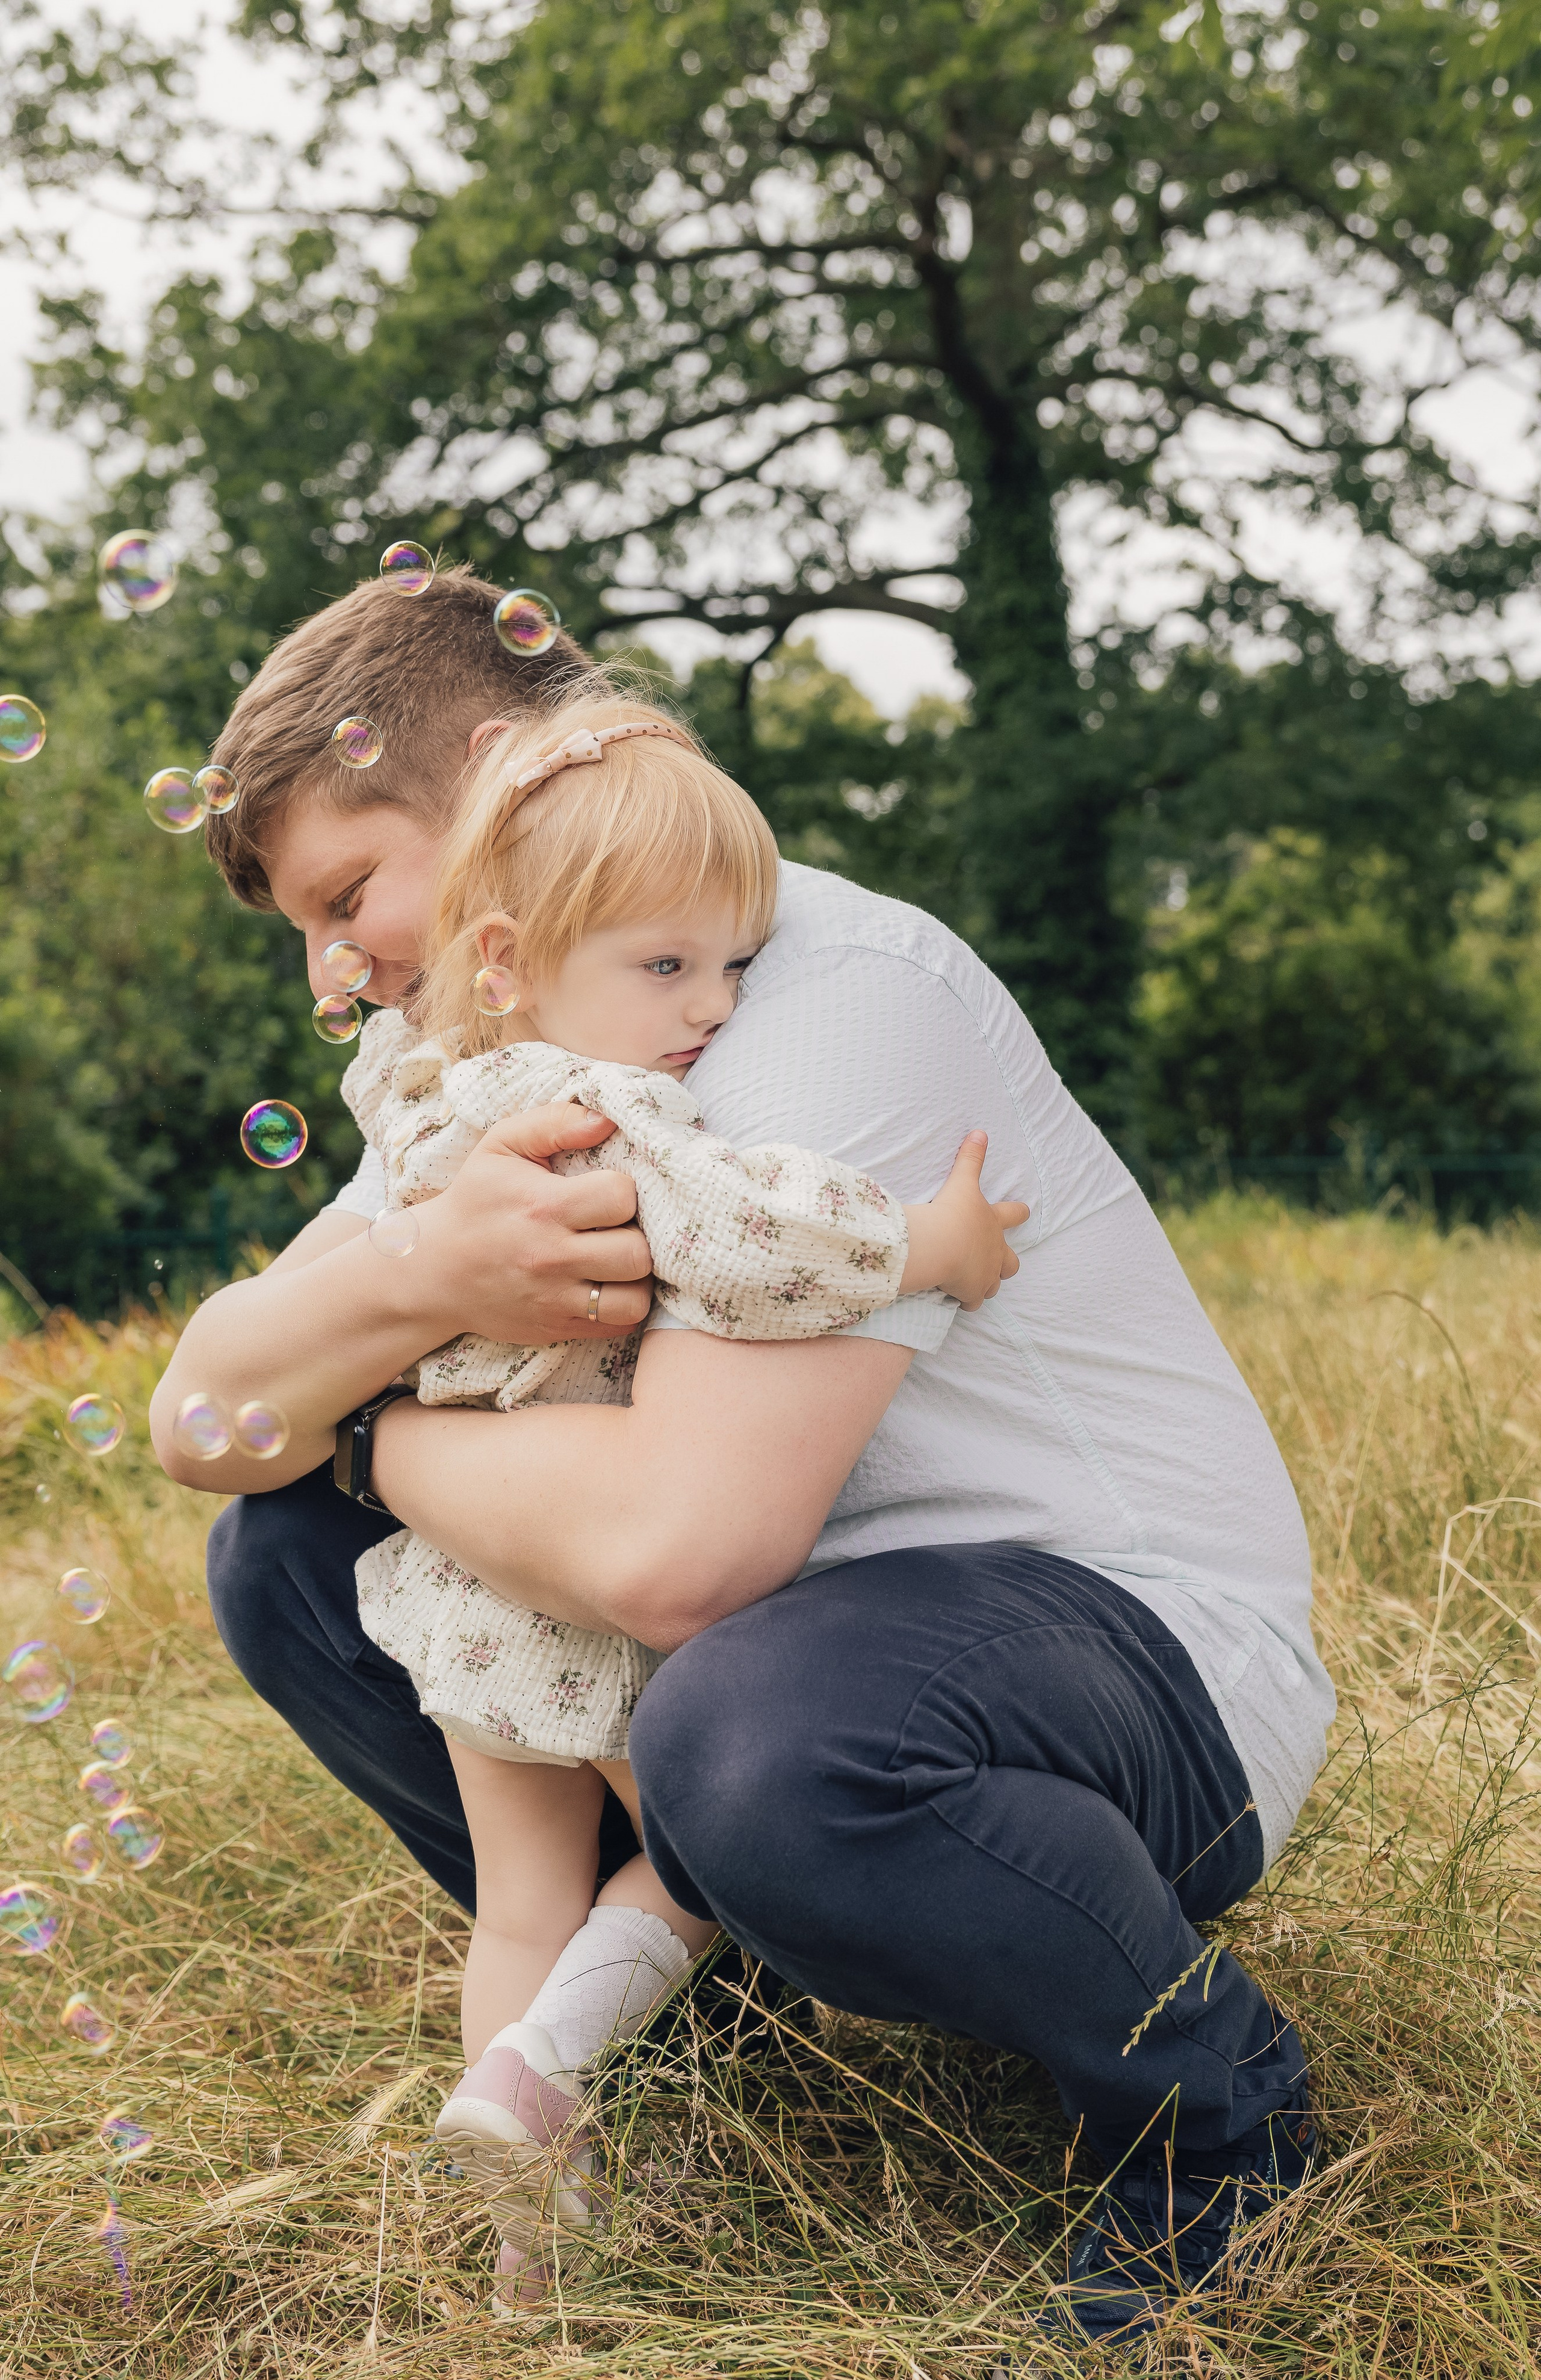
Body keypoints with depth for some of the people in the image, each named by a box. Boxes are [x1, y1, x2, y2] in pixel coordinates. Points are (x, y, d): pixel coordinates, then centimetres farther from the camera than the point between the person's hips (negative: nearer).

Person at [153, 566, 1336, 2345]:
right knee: (283, 1556, 1)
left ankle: (1217, 2100, -9)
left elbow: (675, 1548, -36)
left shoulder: (834, 991, -24)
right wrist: (419, 1278, -25)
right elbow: (201, 1418, -3)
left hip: (1142, 1643, -8)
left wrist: (380, 1438, -15)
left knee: (760, 1732, -40)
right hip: (796, 1612, 8)